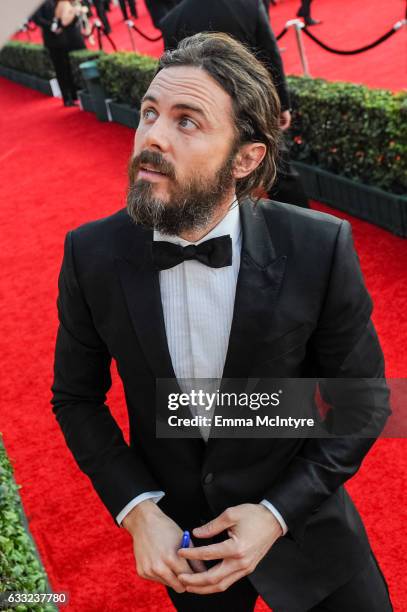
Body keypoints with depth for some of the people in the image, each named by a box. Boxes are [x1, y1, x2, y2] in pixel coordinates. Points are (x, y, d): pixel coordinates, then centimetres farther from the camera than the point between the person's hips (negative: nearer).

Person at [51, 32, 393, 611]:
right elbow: (76, 396, -4)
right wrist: (136, 509, -16)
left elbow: (363, 400, -11)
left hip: (297, 516, -1)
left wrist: (277, 512, -18)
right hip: (177, 531, 2)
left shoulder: (321, 248, -23)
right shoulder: (91, 254, -17)